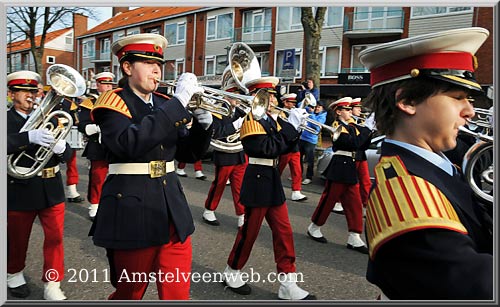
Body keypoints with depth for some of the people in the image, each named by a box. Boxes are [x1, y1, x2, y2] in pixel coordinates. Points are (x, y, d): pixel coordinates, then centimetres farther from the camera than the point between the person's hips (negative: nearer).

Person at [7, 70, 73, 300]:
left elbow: (66, 156, 3)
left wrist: (61, 148, -19)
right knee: (17, 239, 16)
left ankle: (52, 285, 15)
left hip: (51, 189, 3)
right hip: (20, 190, -2)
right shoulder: (7, 120, -3)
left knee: (55, 238, 3)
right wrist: (30, 137, -38)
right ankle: (14, 274, 41)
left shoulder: (49, 119, 7)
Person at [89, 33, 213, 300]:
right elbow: (131, 143, -27)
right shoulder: (113, 103, -5)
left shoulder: (165, 105, 11)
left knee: (178, 293, 9)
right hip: (132, 212, -4)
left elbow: (189, 154, 10)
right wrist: (178, 102, -25)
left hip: (173, 213, 5)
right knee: (129, 293, 15)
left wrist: (203, 122, -8)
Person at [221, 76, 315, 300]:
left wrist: (295, 127, -3)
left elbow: (285, 147, 11)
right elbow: (268, 148, -24)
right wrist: (290, 125, -19)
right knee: (250, 231, 5)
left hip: (273, 180, 8)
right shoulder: (251, 119, -13)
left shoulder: (272, 119, 12)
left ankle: (287, 283, 16)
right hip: (257, 181, -8)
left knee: (284, 231, 8)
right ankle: (232, 272, 27)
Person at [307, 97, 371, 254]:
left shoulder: (350, 127, 16)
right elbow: (354, 143, -22)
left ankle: (354, 238, 9)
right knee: (328, 200, 3)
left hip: (350, 169, 8)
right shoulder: (337, 126, -10)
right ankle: (314, 228, 20)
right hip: (339, 168, -8)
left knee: (355, 204, 5)